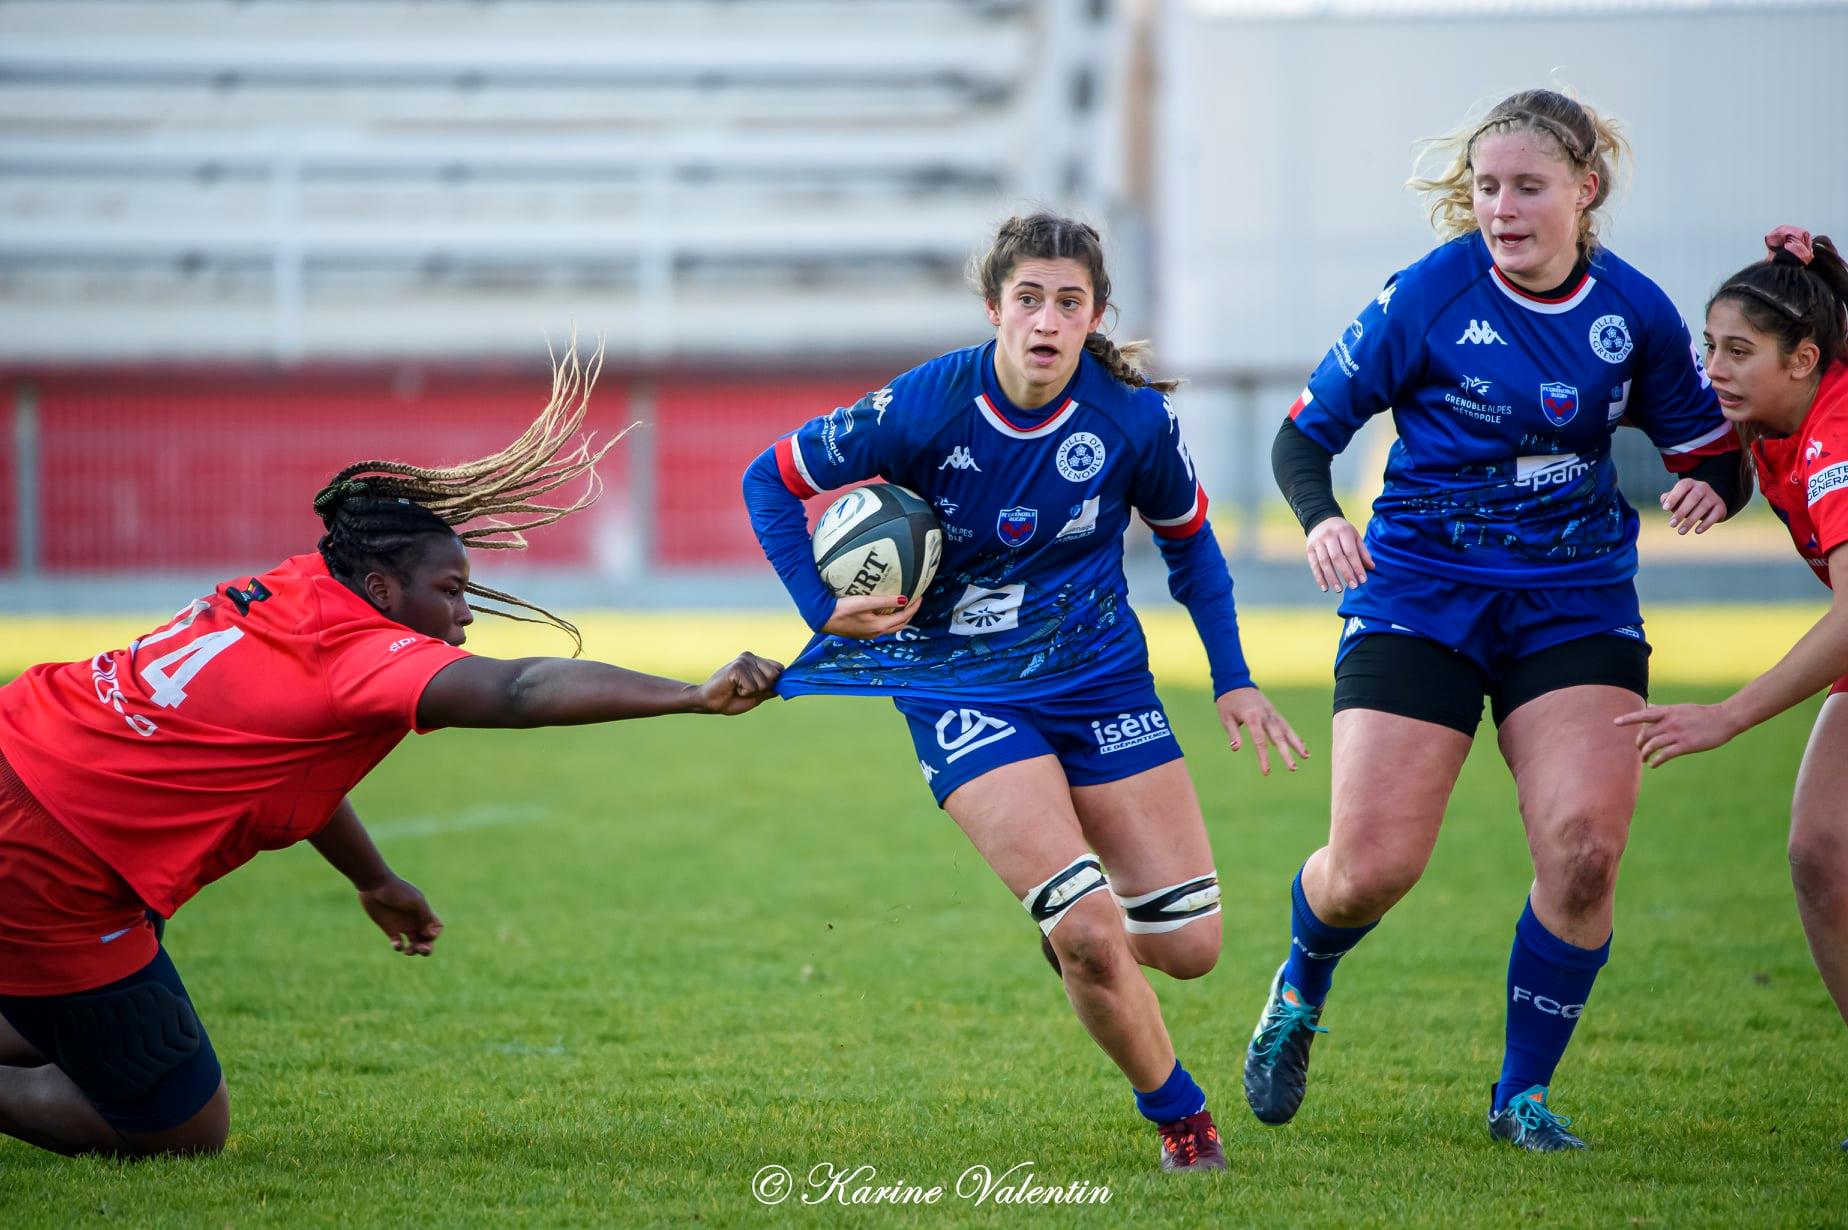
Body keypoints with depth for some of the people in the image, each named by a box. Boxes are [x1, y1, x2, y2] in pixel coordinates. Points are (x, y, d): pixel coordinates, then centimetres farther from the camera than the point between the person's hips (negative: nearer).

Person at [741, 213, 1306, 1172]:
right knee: (1089, 933, -20)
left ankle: (1066, 926, 34)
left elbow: (1189, 544, 9)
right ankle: (1177, 1114, 6)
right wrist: (824, 607, -12)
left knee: (1190, 947, 0)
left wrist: (1233, 682, 7)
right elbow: (771, 480, -3)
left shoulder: (1135, 418, -10)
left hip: (1101, 683, 3)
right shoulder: (923, 408, -16)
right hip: (965, 688, -3)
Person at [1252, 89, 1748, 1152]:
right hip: (1419, 594, -2)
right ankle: (1301, 992, 27)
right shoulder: (1430, 295, -9)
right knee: (1373, 868, -11)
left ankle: (1523, 1091, 6)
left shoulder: (1634, 312, -1)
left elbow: (1715, 454, 10)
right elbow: (1306, 433, -3)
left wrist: (1712, 490, -13)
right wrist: (1321, 521, -23)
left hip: (1576, 604, 2)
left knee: (1584, 846, -17)